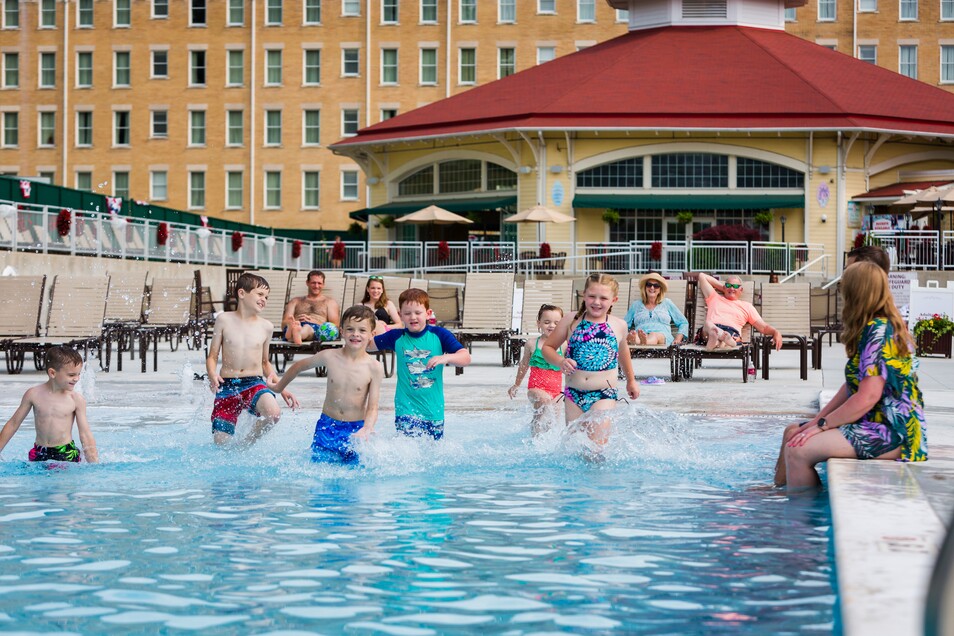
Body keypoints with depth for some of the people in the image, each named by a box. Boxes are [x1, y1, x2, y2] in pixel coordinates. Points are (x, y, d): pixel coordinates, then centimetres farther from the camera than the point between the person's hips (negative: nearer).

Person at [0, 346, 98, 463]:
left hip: (67, 454, -1)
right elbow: (13, 424, 10)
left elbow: (85, 435, -2)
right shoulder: (34, 394, -1)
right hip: (40, 454, 1)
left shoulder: (76, 400, -3)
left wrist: (95, 465, -8)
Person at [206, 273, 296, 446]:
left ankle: (247, 444, -4)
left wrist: (282, 388, 10)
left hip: (254, 384, 1)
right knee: (221, 443, -6)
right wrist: (212, 374, -17)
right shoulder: (224, 320, 1)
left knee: (273, 413, -31)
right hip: (227, 386, -1)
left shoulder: (265, 326, 7)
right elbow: (212, 356, 4)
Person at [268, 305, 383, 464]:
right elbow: (298, 366, 13)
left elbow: (373, 407, -9)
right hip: (327, 427, 1)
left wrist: (366, 429, -29)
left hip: (356, 429, -1)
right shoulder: (329, 357, -6)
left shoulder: (374, 368, -9)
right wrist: (279, 387, 27)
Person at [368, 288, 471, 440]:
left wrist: (446, 358, -30)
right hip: (406, 408, -1)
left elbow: (466, 358, -10)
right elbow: (369, 345, 16)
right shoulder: (396, 337, 2)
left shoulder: (439, 335, -3)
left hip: (433, 409, 1)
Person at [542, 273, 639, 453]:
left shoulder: (619, 326, 3)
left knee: (597, 444, -17)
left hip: (604, 395, -1)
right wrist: (561, 362, -13)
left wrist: (631, 380, 33)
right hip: (573, 393, 1)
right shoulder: (571, 321, 0)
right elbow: (547, 347, 7)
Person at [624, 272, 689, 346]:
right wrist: (626, 336, -2)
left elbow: (684, 323, 25)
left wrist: (678, 339, 5)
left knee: (654, 335, -41)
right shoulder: (636, 305, 27)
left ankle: (644, 342, -76)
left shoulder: (667, 303, 25)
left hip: (663, 338, -1)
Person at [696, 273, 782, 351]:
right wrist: (722, 287, 43)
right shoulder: (714, 298, 35)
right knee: (708, 325, -39)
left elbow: (764, 327, 21)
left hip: (732, 332, 0)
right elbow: (702, 276, 43)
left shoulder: (746, 306, 30)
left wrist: (776, 332, -1)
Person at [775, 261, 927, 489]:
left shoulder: (879, 331, -18)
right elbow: (852, 387, 16)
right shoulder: (878, 327, 15)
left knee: (798, 450, -21)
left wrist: (821, 425, -15)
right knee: (792, 432, 14)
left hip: (891, 434, -11)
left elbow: (867, 398, -24)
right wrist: (817, 420, 8)